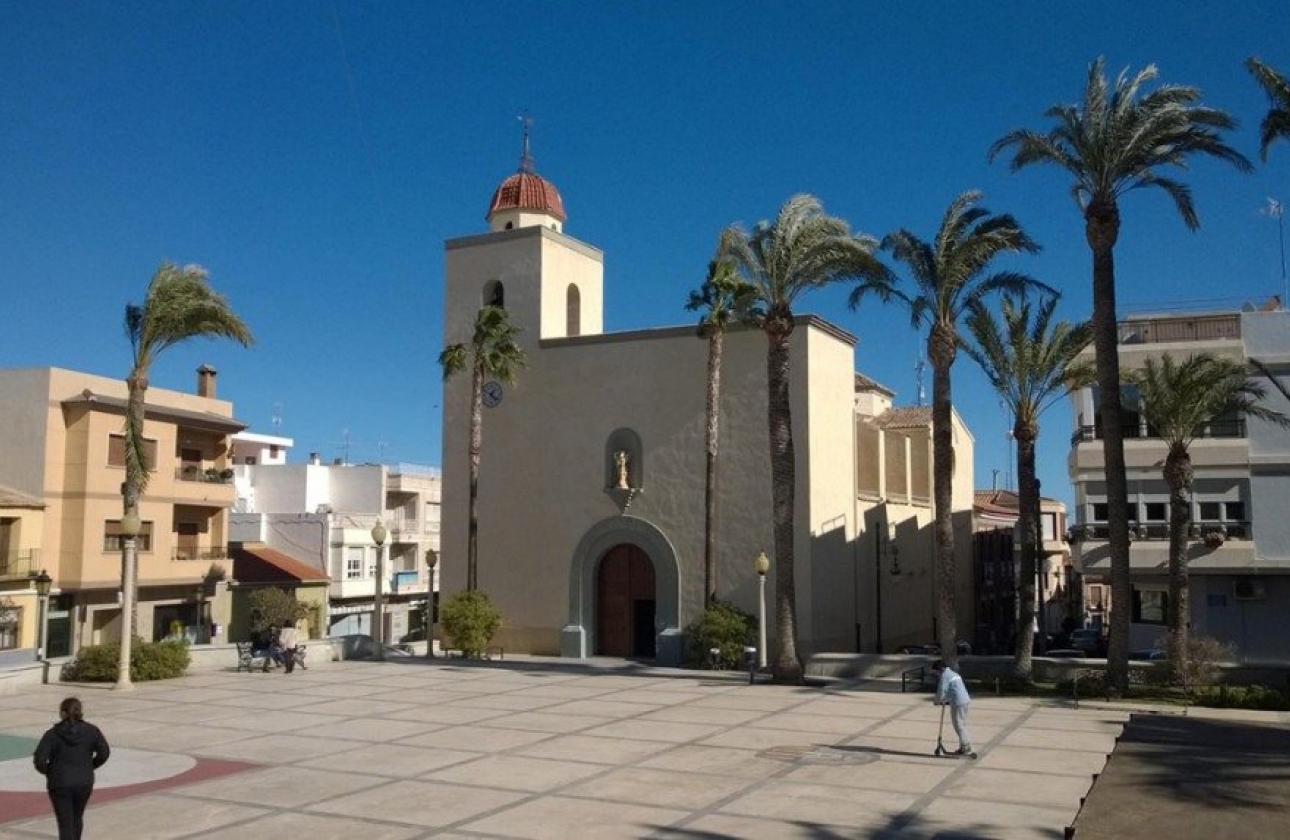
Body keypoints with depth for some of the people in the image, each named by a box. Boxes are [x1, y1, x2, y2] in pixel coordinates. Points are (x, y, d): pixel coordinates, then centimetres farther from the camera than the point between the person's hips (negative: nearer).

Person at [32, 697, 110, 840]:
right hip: (84, 782, 3)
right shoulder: (91, 731, -3)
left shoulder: (53, 734, -10)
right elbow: (104, 753, -5)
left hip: (60, 784, -3)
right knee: (77, 818, 24)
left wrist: (48, 771, 4)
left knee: (65, 824, 1)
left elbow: (39, 760, -15)